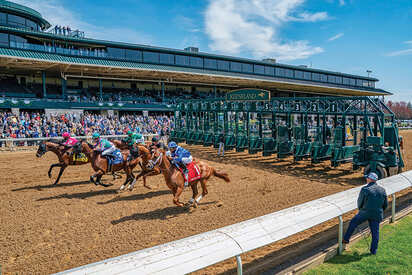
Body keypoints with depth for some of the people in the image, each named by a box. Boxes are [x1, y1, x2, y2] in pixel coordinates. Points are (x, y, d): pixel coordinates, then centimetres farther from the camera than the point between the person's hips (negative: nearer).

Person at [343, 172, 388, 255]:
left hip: (365, 213, -3)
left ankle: (346, 239, 22)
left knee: (353, 223, 16)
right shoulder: (382, 190, 1)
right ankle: (373, 250, 19)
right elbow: (385, 204, 7)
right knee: (375, 232, 12)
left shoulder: (365, 189, -12)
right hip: (377, 215, 4)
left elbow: (360, 202, -4)